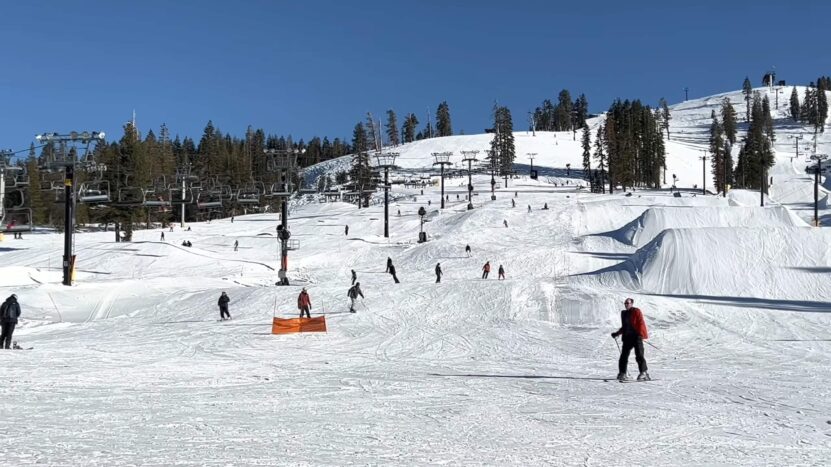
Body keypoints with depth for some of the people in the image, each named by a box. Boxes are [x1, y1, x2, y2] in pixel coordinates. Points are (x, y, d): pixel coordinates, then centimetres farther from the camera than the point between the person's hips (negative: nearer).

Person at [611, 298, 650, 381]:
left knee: (639, 355, -10)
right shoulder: (624, 313, 19)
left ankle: (643, 373, -8)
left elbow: (641, 323, -9)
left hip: (636, 336, -6)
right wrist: (617, 334, 25)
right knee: (624, 355, 2)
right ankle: (622, 373, 9)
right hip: (627, 337, 6)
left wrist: (640, 334, -21)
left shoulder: (636, 311, 0)